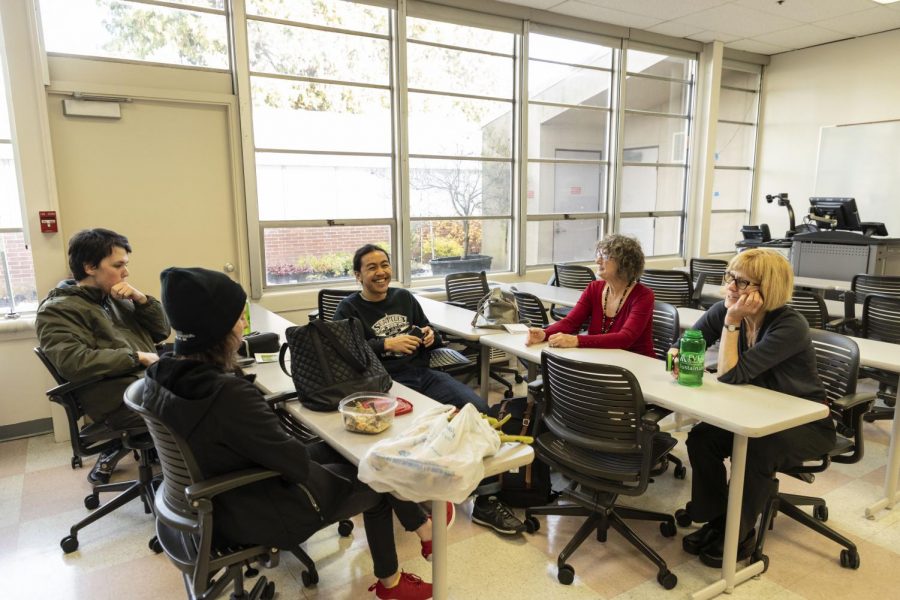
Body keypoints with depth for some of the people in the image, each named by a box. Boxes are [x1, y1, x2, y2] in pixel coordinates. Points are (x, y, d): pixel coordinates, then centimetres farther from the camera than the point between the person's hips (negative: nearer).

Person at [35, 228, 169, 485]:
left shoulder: (115, 297, 18)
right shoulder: (56, 310, -2)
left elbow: (162, 331, 17)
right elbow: (73, 362, -18)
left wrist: (141, 299, 1)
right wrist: (139, 357, -18)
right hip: (120, 398, -8)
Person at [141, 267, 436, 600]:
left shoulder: (160, 376, -9)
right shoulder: (230, 394, -37)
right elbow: (293, 459, -25)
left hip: (213, 497, 9)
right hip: (255, 512, -8)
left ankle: (417, 523, 34)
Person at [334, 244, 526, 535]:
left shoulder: (404, 297, 20)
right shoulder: (349, 309, 7)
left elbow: (431, 335, 26)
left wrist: (431, 335, 2)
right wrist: (387, 344, -18)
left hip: (424, 374, 5)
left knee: (478, 407, -18)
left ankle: (486, 501, -11)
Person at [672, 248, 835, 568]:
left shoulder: (790, 326, -28)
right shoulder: (724, 310, -12)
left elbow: (730, 375, -34)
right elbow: (684, 346, -4)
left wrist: (732, 322, -32)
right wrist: (678, 358, -26)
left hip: (805, 422, -5)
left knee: (754, 449, -31)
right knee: (701, 437, -20)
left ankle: (740, 534, -6)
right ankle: (715, 520, 1)